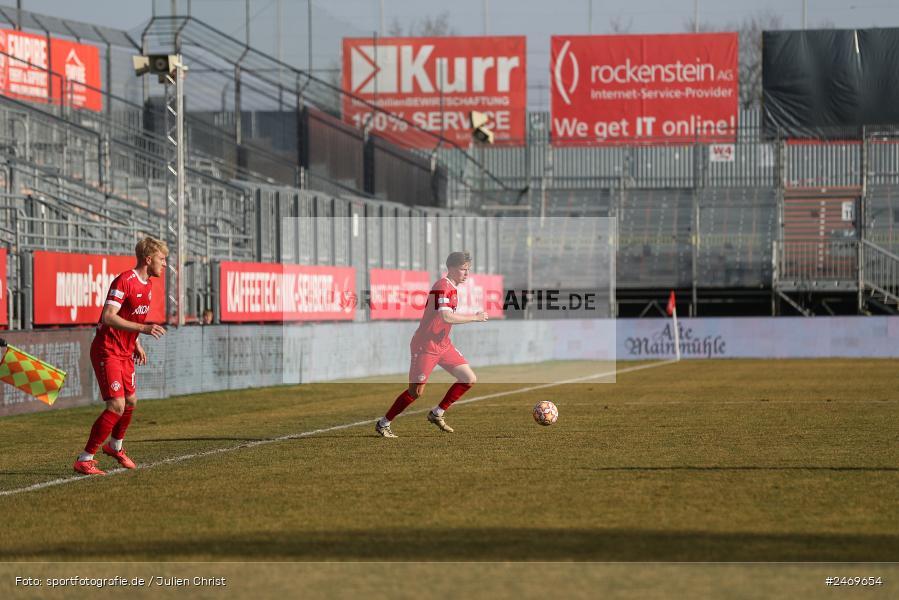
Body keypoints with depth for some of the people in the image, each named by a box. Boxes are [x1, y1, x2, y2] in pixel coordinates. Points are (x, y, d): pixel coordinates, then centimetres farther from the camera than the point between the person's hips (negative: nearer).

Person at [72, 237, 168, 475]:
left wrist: (136, 345, 17)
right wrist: (143, 328, -35)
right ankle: (84, 460, -10)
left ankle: (115, 446, 44)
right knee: (117, 406, -15)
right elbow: (108, 317, -29)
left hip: (125, 353, 9)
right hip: (107, 351, -9)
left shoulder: (148, 284, 10)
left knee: (130, 401, 19)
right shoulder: (124, 281, -20)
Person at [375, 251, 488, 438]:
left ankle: (437, 414, 13)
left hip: (443, 345, 9)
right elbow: (446, 317, -31)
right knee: (416, 391, -6)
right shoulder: (442, 287, -19)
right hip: (425, 346, -9)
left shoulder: (451, 287, 11)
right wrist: (475, 317, -24)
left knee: (469, 379, 2)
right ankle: (383, 424, 8)